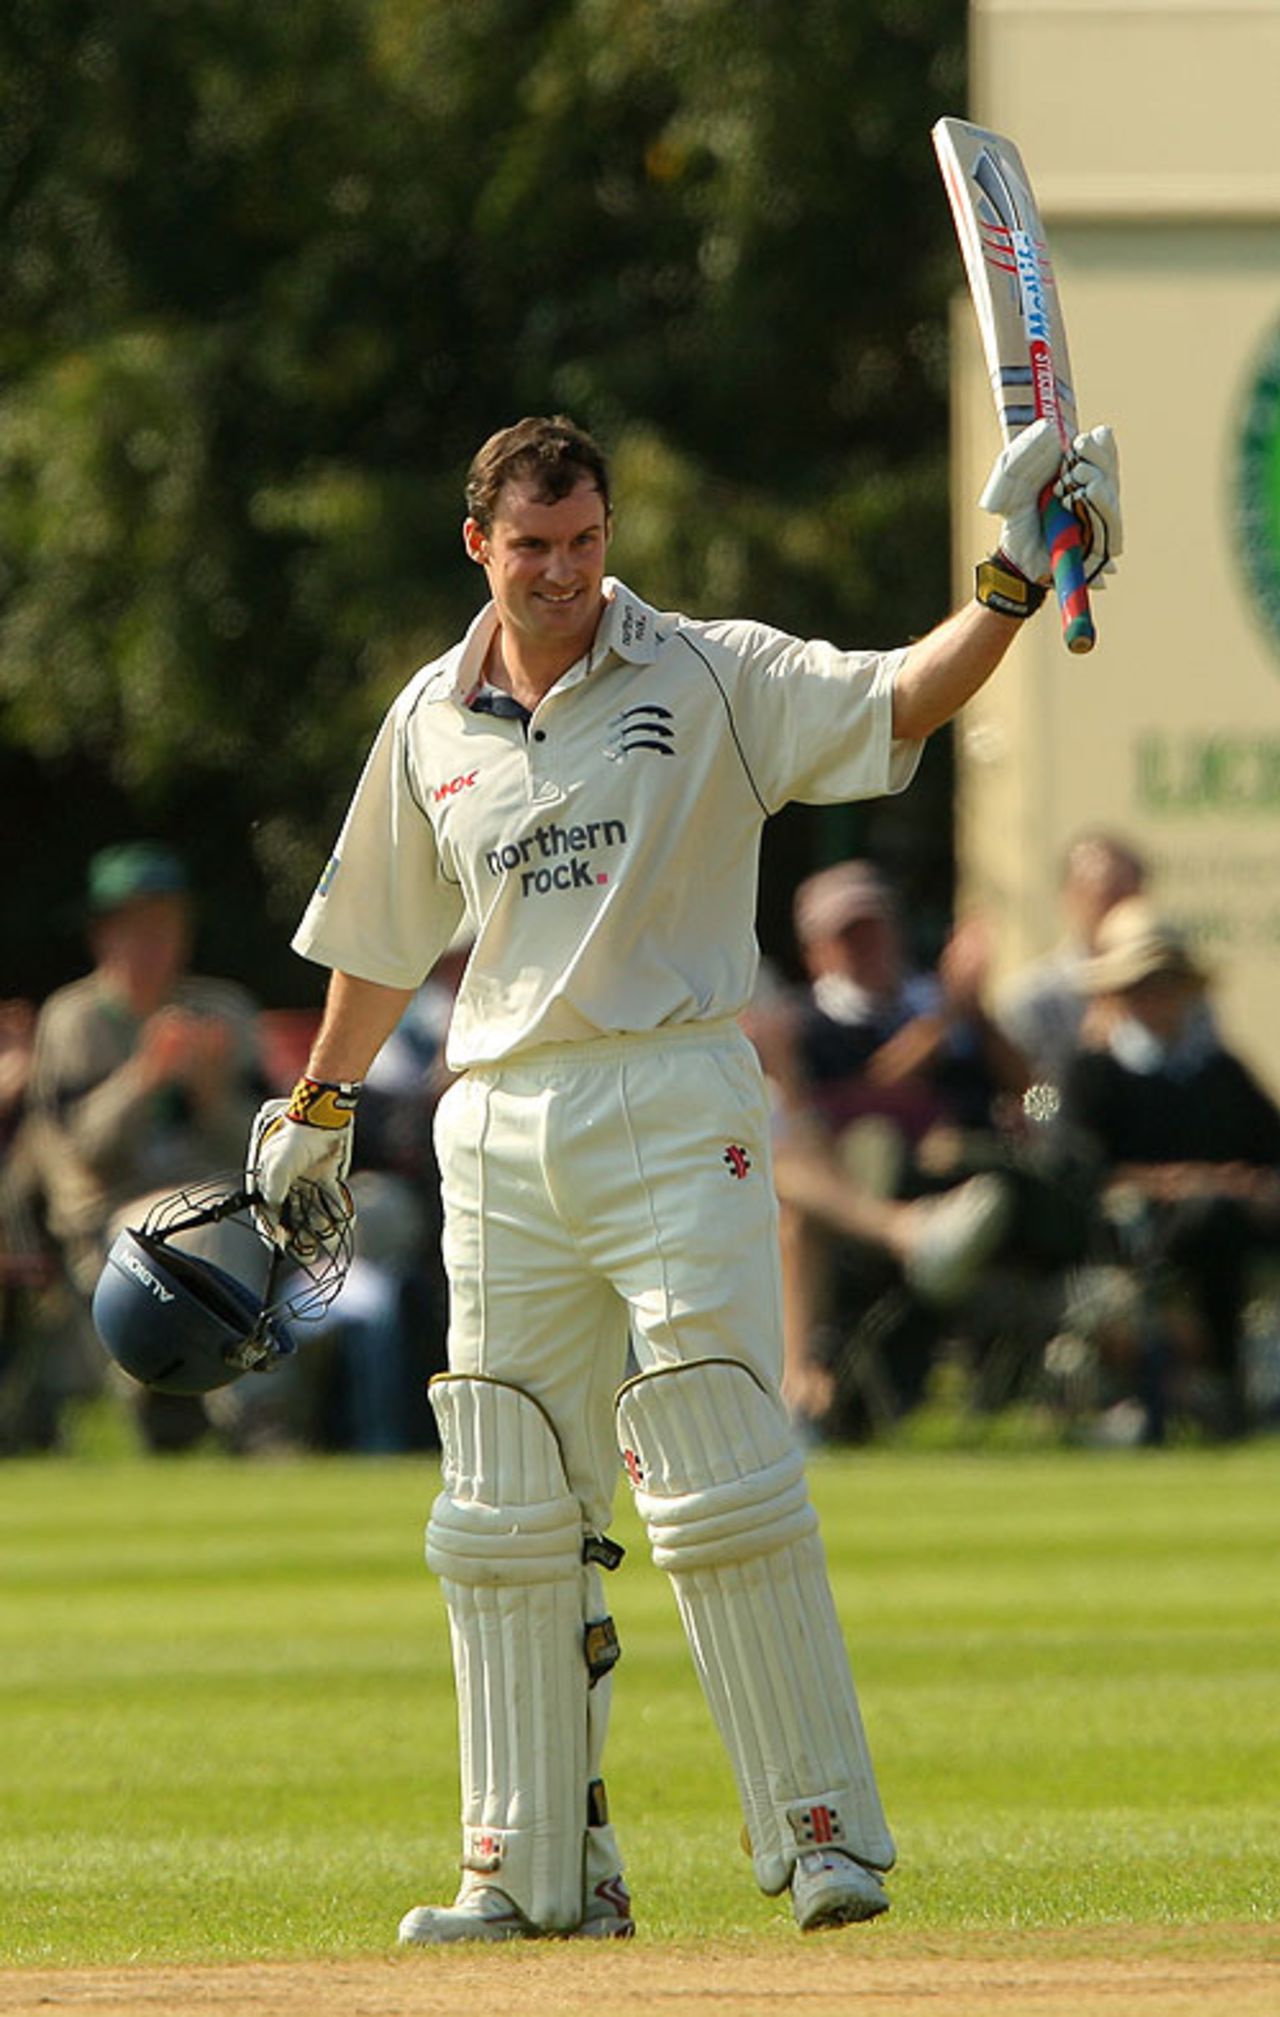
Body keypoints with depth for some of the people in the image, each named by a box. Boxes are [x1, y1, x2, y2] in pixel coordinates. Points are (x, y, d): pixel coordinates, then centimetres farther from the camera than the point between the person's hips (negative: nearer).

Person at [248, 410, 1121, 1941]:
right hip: (502, 1137, 5)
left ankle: (827, 1836, -7)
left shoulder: (714, 679, -1)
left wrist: (1013, 580, -32)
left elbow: (901, 701, -16)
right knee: (505, 1514, 4)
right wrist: (316, 1109, 31)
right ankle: (534, 1867, 10)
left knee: (722, 1489, -12)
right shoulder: (432, 722, 12)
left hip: (674, 1111, -4)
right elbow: (384, 938, 25)